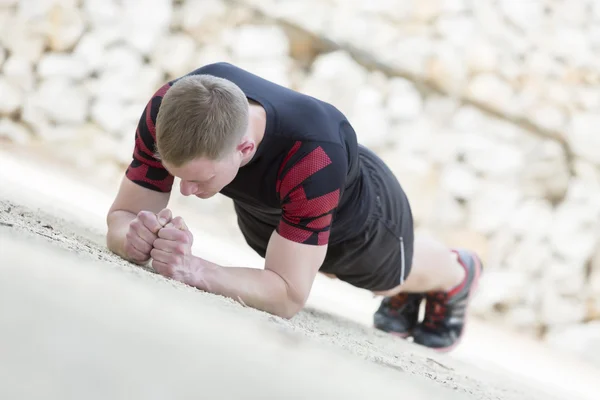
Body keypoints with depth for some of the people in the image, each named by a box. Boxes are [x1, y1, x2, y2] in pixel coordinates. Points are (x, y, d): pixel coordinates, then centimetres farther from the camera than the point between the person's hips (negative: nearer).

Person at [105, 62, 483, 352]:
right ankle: (405, 294, 72)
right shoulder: (169, 110, -41)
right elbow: (122, 215, -30)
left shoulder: (315, 155, -53)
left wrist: (194, 270, -64)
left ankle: (458, 273, 70)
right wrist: (135, 236, -55)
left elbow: (288, 296, -48)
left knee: (390, 275, 33)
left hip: (357, 214, -4)